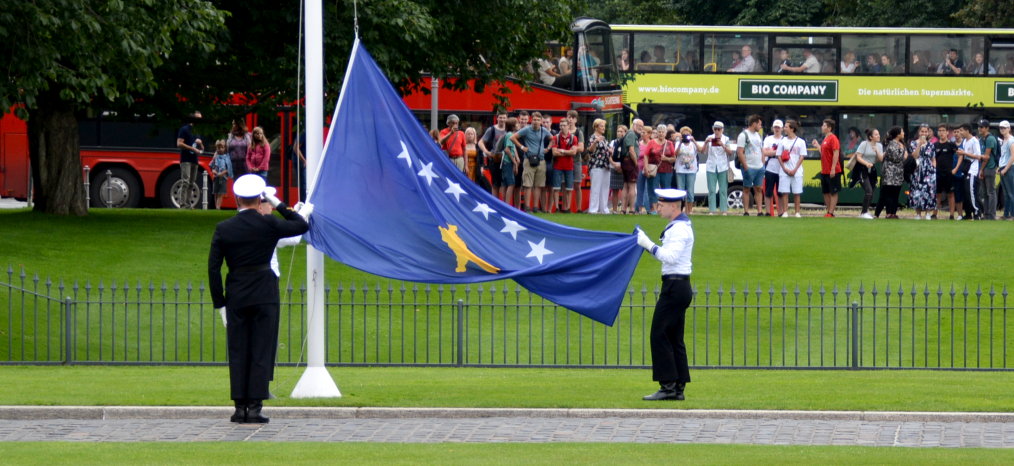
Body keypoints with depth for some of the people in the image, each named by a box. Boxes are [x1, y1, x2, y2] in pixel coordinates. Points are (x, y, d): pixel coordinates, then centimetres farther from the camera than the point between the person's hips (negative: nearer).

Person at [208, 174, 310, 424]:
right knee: (261, 352, 1)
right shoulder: (269, 224, -7)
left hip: (236, 297, 2)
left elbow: (213, 268, -1)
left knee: (237, 353, 7)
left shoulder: (223, 229, -1)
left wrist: (220, 304, 4)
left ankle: (240, 408, 6)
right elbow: (301, 226, 6)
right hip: (265, 296, -2)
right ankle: (255, 407, -4)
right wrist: (279, 205, 11)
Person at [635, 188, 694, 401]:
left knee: (660, 336, -9)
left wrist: (649, 245, -19)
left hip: (675, 287, -11)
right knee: (674, 339, 10)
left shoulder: (679, 228, -15)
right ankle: (678, 388, 11)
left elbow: (671, 256, -24)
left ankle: (668, 386, -10)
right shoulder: (680, 226, 18)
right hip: (678, 286, 11)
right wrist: (647, 244, 15)